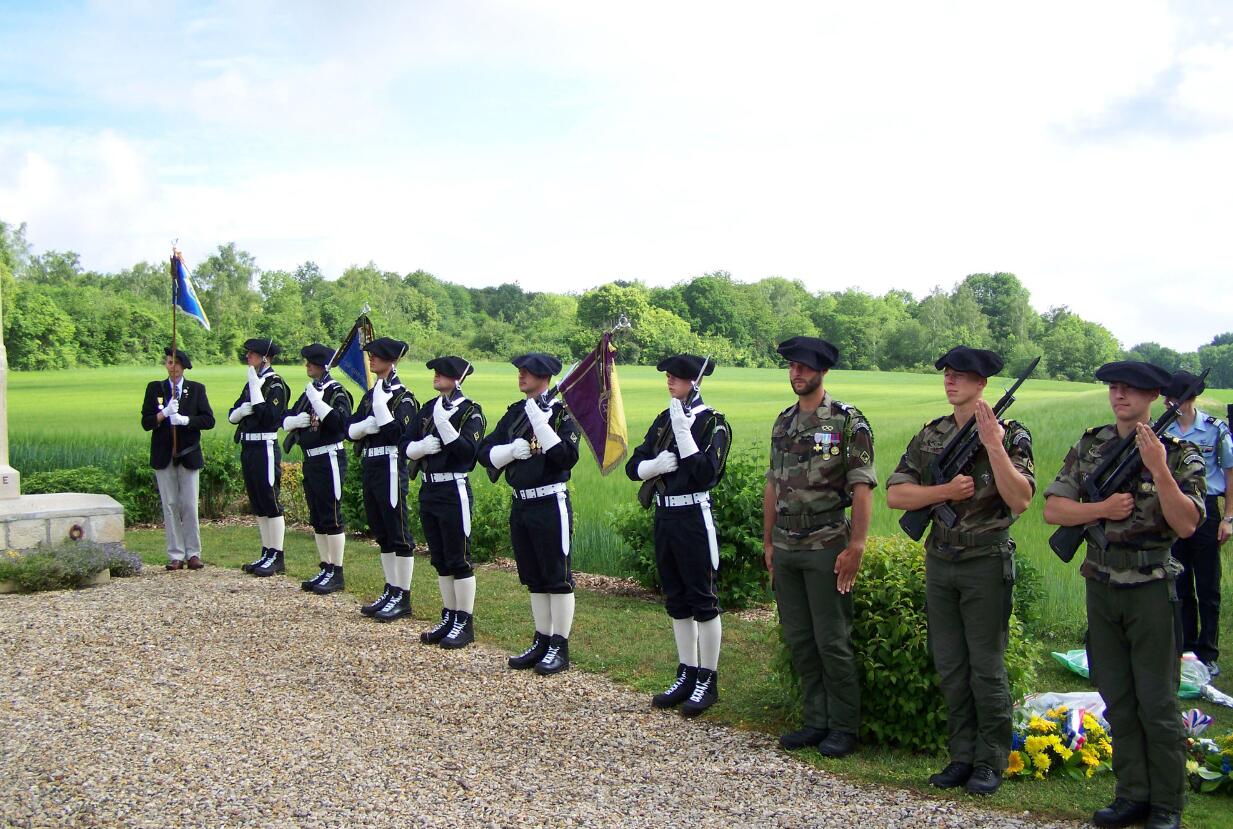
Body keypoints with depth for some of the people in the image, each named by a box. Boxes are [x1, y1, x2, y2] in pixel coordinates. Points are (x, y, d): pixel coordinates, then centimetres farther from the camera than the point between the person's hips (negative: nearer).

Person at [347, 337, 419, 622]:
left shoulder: (403, 397, -9)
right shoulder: (370, 394, 14)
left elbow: (397, 432, -22)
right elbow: (351, 430, 10)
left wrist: (380, 402, -21)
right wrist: (368, 425, -10)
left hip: (390, 468, -8)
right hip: (369, 467, 8)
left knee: (398, 534, -2)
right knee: (382, 534, 13)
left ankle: (403, 597, 4)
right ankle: (390, 591, 22)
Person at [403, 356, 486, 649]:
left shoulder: (470, 411, -8)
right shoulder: (428, 408, 11)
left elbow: (468, 451, -20)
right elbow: (407, 447, 10)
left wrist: (443, 424, -26)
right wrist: (422, 446, -12)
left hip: (454, 491, -7)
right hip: (429, 490, 7)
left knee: (459, 559, -1)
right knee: (440, 559, 13)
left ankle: (465, 622, 7)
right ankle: (449, 618, 23)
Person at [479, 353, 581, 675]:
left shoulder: (562, 412, -8)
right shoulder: (515, 412, 11)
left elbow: (567, 456, -22)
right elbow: (486, 453, 8)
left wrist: (540, 422, -25)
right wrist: (512, 449, -11)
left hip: (550, 504, -7)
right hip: (520, 504, 7)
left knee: (557, 577, 0)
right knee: (534, 579, 14)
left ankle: (560, 648, 7)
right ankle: (541, 642, 24)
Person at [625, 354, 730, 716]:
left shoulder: (712, 421, -9)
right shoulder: (663, 420, 11)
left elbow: (706, 472, -20)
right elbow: (633, 467, 9)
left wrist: (682, 431, -23)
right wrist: (656, 464, -11)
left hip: (694, 517, -7)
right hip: (665, 516, 7)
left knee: (702, 599, 1)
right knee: (676, 600, 13)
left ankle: (708, 680, 10)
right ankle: (687, 675, 23)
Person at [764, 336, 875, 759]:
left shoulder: (848, 422, -8)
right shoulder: (783, 422, 13)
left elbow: (862, 487, -12)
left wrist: (856, 546, -18)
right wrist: (768, 542, 14)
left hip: (825, 546, -7)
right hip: (786, 547, 7)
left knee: (832, 641, -1)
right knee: (798, 639, 11)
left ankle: (844, 728, 10)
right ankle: (817, 721, 21)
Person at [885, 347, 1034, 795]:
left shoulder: (1010, 434, -6)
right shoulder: (930, 435, 7)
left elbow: (1020, 500, -18)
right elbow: (895, 494, 2)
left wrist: (993, 444, -24)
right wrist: (946, 491, -12)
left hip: (987, 564, -5)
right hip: (939, 562, 5)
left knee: (986, 667, 2)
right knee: (950, 667, 10)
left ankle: (991, 760, 13)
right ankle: (962, 755, 21)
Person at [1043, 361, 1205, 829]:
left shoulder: (1179, 452, -5)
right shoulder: (1089, 447, 5)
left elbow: (1186, 525, -15)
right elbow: (1053, 509, 1)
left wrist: (1158, 469, -24)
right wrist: (1103, 508, -14)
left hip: (1150, 589, -4)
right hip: (1101, 587, 4)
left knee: (1157, 703, 2)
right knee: (1118, 700, 11)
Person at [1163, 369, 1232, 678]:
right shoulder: (1161, 432, 3)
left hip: (1206, 511, -3)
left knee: (1208, 588, 2)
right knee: (1180, 586, 9)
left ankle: (1208, 655, 9)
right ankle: (1185, 650, 19)